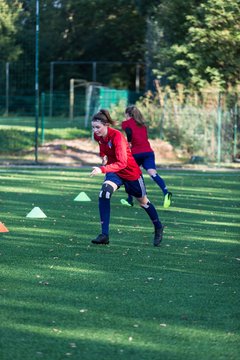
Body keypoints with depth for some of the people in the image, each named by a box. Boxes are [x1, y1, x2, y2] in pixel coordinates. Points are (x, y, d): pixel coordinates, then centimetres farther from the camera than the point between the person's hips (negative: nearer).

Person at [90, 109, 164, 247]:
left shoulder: (117, 136, -32)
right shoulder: (98, 136, -11)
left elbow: (122, 163, -42)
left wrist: (102, 169, -51)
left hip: (131, 172, -5)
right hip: (114, 171, 5)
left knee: (143, 201, 15)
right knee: (104, 192, -24)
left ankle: (158, 228, 44)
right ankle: (104, 235, -25)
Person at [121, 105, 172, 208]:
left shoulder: (126, 123, 10)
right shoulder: (142, 124, 26)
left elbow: (129, 132, -11)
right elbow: (146, 136, 18)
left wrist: (129, 143, 2)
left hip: (136, 152, -3)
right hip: (148, 151, 3)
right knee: (152, 173, -17)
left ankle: (130, 200, 22)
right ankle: (165, 192, -41)